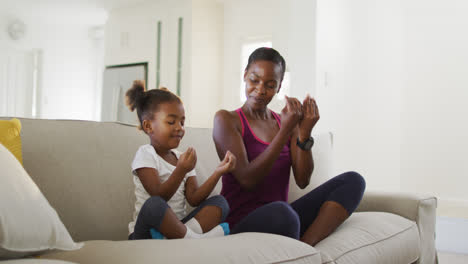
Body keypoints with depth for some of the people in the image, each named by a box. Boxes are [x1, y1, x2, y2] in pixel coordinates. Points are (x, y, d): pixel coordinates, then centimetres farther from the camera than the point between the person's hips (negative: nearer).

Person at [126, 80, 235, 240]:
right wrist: (180, 171, -30)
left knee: (220, 202, -10)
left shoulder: (182, 159, 14)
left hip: (175, 225, 7)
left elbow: (193, 199, 2)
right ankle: (195, 238, -26)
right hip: (147, 233, -6)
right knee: (154, 205, -38)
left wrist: (218, 173, -9)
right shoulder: (145, 155, -5)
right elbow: (159, 197, -16)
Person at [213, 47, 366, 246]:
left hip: (281, 218, 6)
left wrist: (304, 134, -11)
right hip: (241, 222, -6)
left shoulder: (286, 121, 12)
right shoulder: (226, 119, -2)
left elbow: (302, 181, 3)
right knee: (280, 212, -40)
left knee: (353, 180, -9)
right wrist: (285, 131, -18)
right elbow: (247, 180, -15)